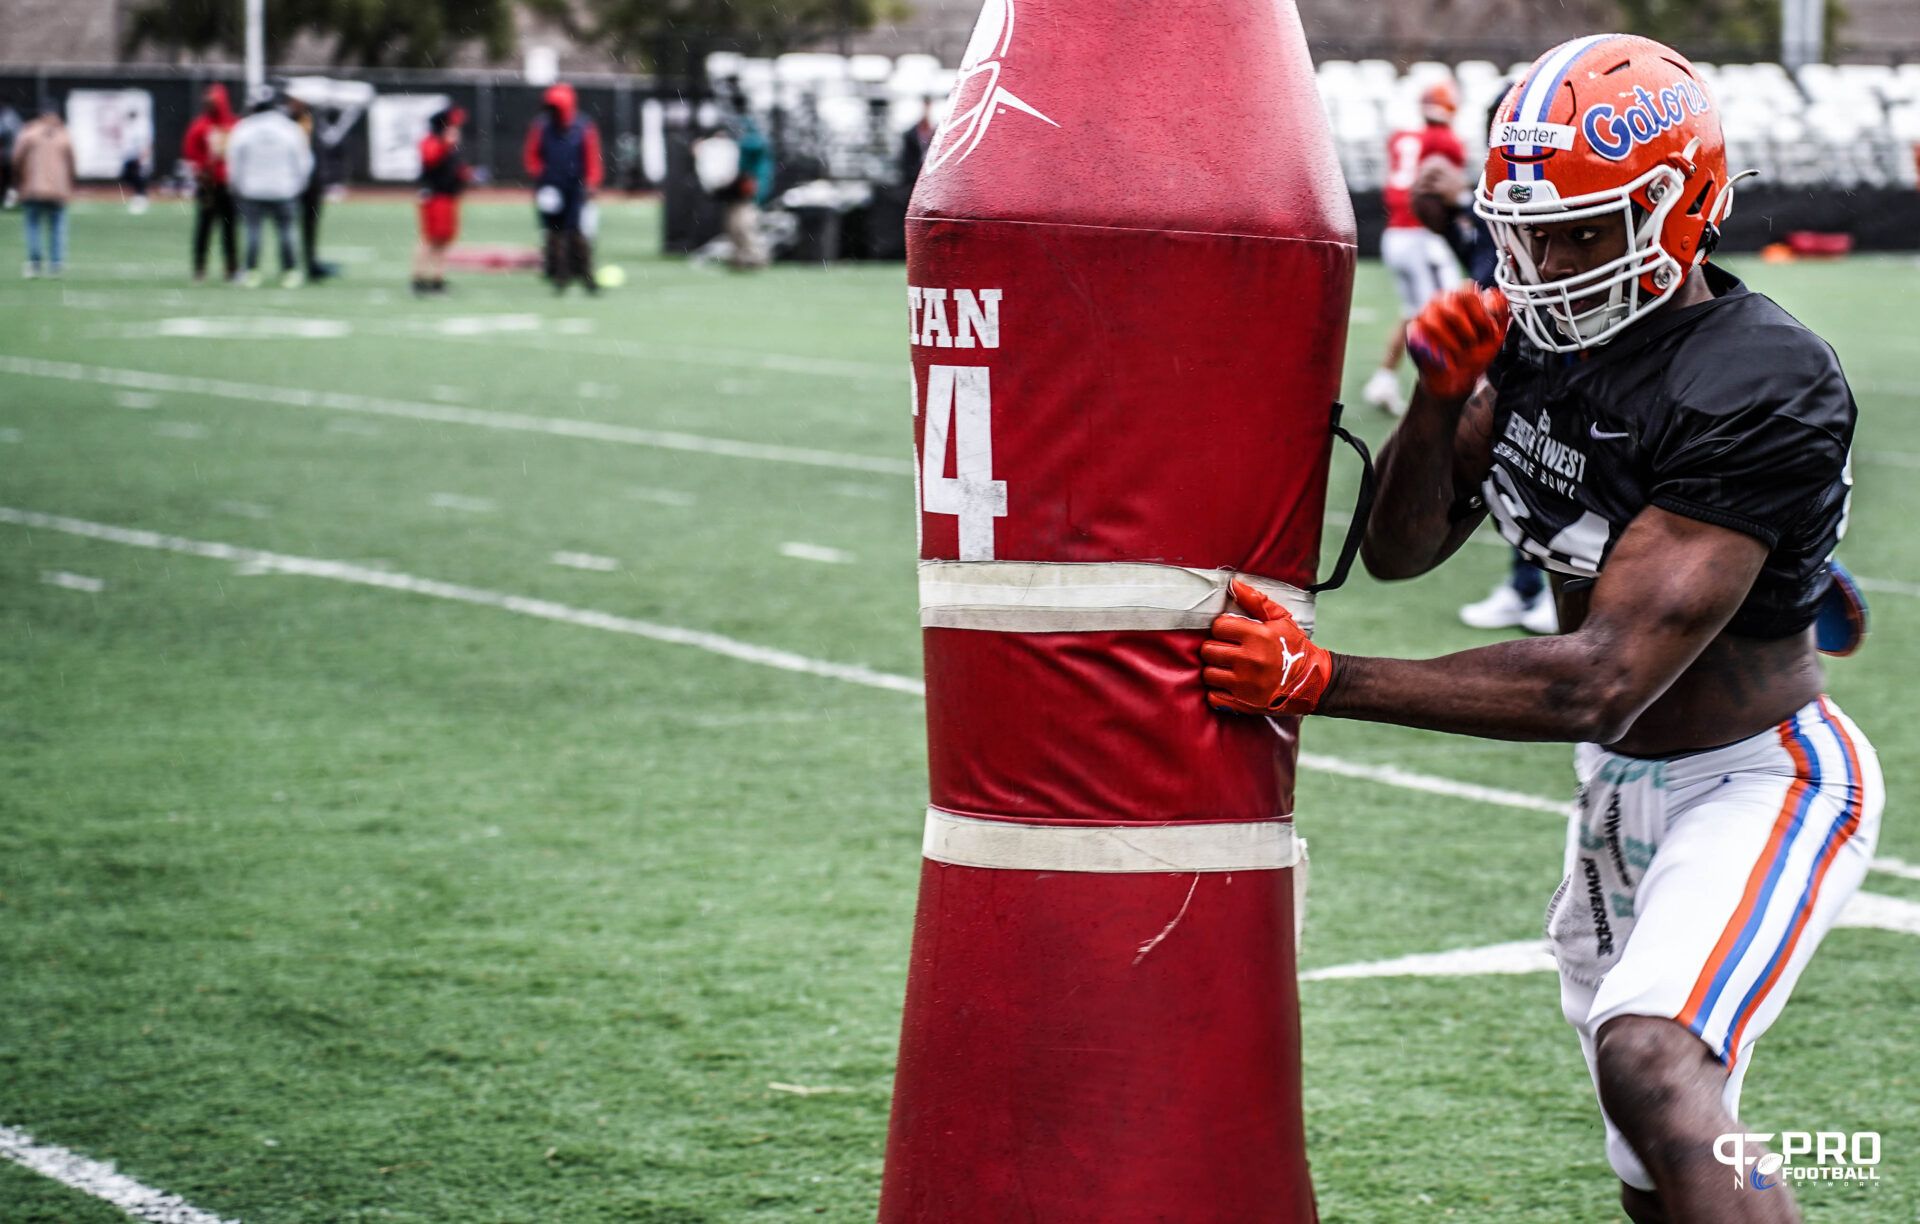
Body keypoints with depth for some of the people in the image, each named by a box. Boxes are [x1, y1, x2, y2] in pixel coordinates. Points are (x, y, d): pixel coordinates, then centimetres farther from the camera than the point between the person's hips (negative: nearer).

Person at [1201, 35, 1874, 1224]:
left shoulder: (1763, 390, -27)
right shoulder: (1539, 335, -3)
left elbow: (1601, 682, -31)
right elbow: (1401, 548, 4)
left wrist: (1321, 680, -31)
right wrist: (1440, 396, -16)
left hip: (1761, 782, -8)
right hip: (1622, 784, 8)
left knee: (1652, 1066, -32)